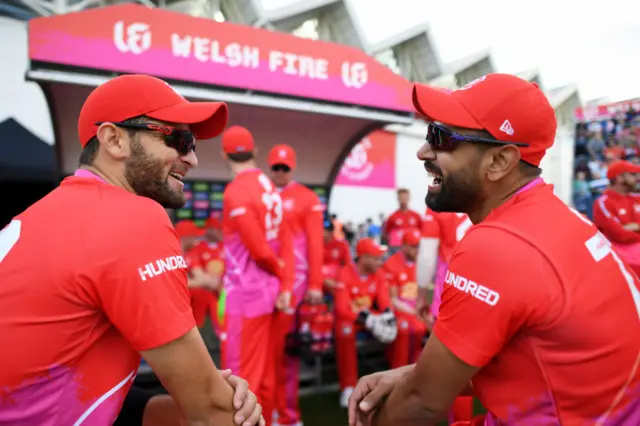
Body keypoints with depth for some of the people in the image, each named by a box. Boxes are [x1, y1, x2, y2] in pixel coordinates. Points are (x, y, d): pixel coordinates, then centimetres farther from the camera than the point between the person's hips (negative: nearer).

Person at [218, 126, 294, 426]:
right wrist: (285, 285, 2)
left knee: (242, 377, 2)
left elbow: (259, 249, -18)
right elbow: (285, 242, 5)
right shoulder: (269, 187, 8)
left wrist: (279, 270, 1)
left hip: (245, 295, -8)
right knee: (265, 373, 18)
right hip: (270, 291, 8)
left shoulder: (235, 191, -16)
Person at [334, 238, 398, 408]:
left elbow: (384, 302, -3)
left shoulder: (379, 276, -1)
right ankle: (348, 387, -25)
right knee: (345, 330, -38)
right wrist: (366, 318, -35)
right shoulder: (345, 274, -19)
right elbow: (342, 308, -23)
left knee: (399, 328, -17)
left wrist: (388, 315, -27)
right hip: (347, 317, -5)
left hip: (370, 317, 5)